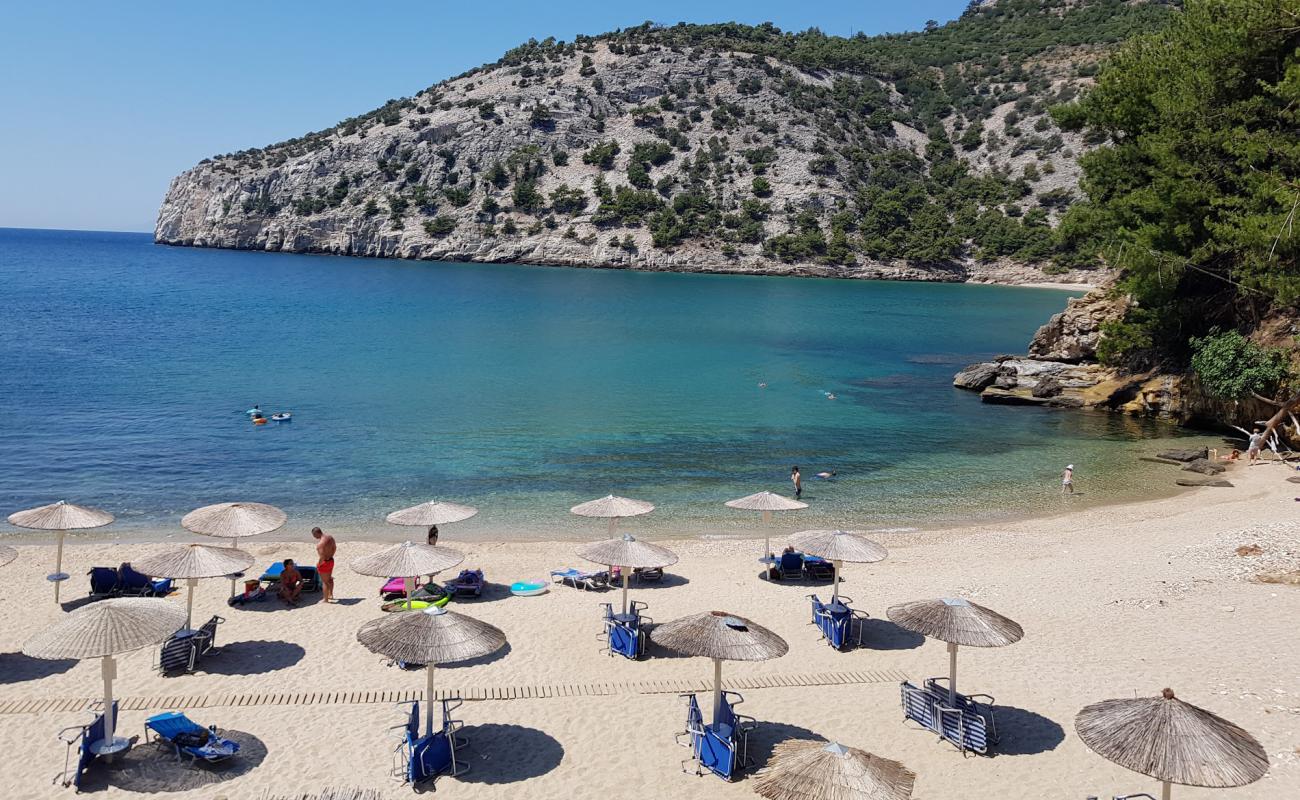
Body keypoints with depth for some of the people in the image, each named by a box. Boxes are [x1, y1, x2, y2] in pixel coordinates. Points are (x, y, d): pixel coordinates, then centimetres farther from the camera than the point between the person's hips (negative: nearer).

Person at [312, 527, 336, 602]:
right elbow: (334, 547, 13)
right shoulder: (329, 537, -2)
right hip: (331, 561, 9)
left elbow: (322, 557, -30)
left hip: (324, 563, -9)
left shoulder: (321, 543, -30)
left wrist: (318, 564, -14)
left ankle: (326, 600, 16)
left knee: (325, 581, 6)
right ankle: (331, 595, 44)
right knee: (329, 579, 28)